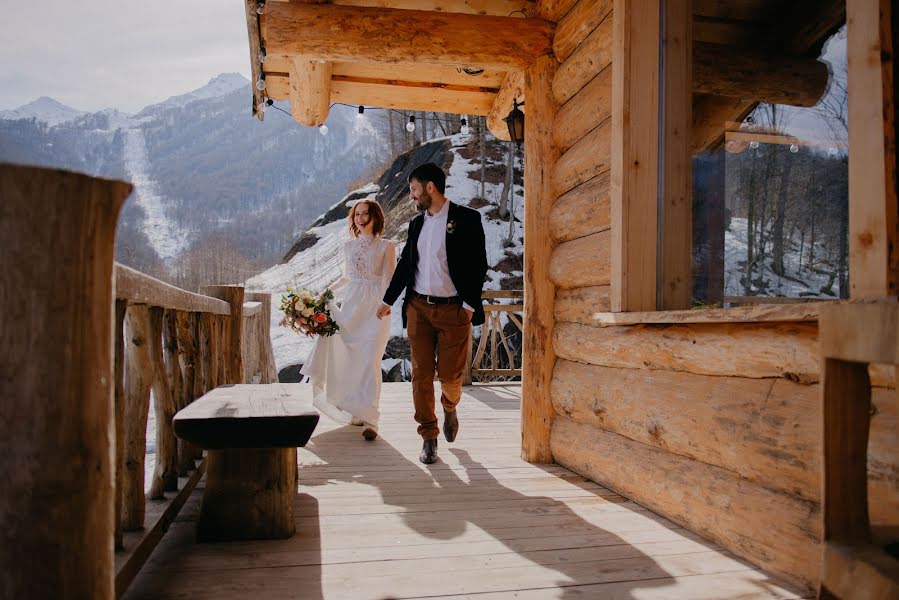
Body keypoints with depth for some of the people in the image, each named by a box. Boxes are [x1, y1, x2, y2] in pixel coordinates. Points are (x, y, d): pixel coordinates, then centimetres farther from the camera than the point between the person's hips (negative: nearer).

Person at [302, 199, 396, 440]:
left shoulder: (386, 246, 3)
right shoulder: (349, 246, 15)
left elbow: (389, 281, -1)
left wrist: (383, 306, -14)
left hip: (375, 308, -4)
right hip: (350, 305, 4)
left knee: (369, 362, -10)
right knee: (347, 361, 1)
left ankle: (370, 420, -8)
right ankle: (355, 411, 15)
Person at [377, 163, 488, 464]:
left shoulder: (466, 218, -4)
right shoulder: (417, 223, 13)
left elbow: (479, 264, -6)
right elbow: (405, 263, 20)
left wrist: (470, 305, -11)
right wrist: (388, 300, 21)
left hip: (454, 310, -4)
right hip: (419, 308, 4)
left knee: (450, 375, 1)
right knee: (421, 375, 2)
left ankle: (450, 408, 36)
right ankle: (429, 438, 14)